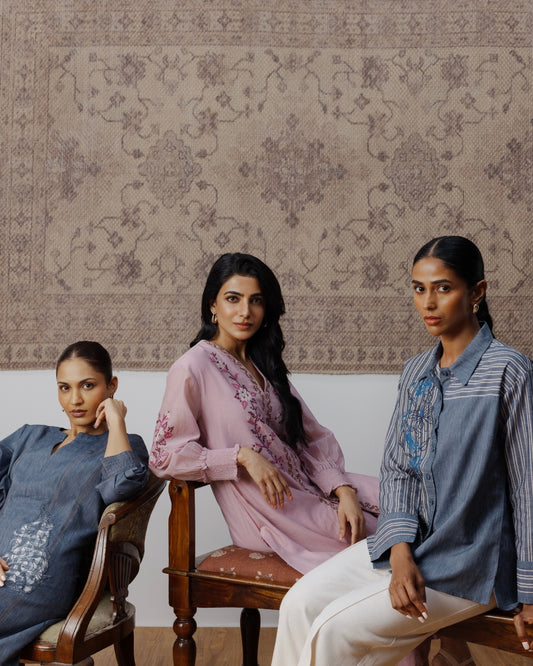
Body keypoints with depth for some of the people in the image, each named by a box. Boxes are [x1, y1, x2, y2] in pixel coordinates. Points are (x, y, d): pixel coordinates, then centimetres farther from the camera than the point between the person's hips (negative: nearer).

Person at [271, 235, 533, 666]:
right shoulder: (416, 372, 8)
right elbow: (396, 469, 5)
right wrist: (400, 552, -11)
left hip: (472, 564, -6)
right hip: (410, 542, 6)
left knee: (336, 630, -16)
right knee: (300, 604, -9)